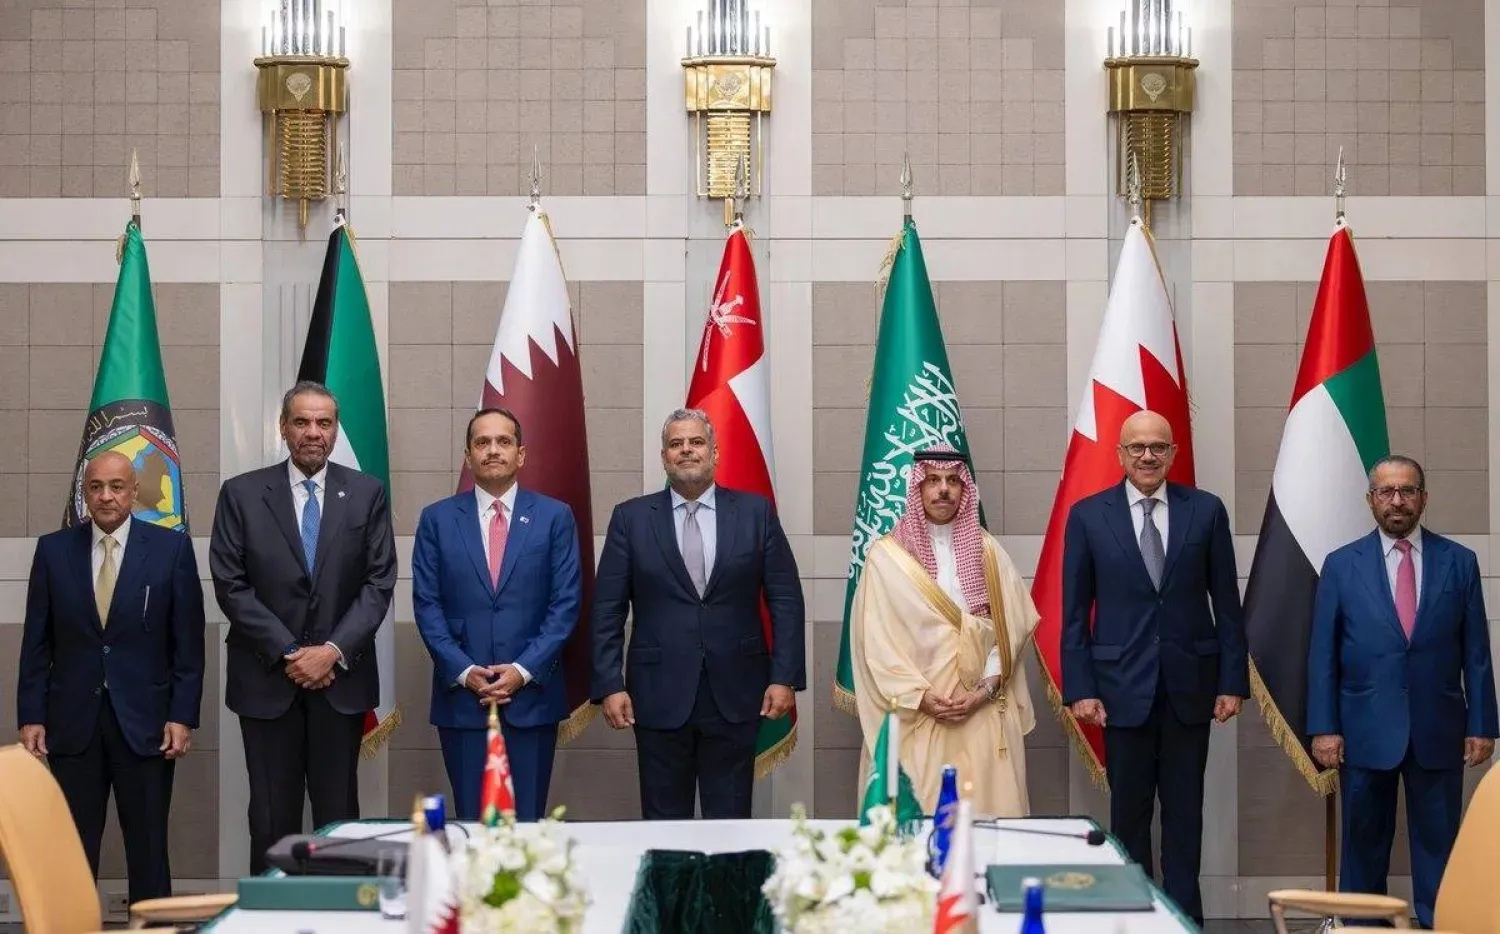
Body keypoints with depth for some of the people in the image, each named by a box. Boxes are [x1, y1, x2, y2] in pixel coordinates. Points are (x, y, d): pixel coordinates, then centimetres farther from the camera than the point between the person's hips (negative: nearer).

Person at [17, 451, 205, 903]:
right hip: (73, 720, 1)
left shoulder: (172, 548, 0)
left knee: (148, 848, 3)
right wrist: (30, 716, 1)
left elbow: (188, 641, 0)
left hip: (144, 720, -1)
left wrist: (183, 716, -5)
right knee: (72, 848, 3)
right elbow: (36, 642, 6)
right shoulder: (53, 550, 5)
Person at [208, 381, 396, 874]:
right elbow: (231, 585, -2)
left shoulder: (367, 493, 5)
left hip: (341, 675, 1)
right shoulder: (241, 494, 3)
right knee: (272, 817, 2)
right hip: (267, 678, -1)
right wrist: (286, 654, -9)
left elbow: (379, 582, 1)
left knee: (338, 813, 3)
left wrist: (334, 650, -11)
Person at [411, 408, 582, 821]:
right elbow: (427, 604, 3)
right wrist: (463, 671, -8)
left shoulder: (555, 516, 5)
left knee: (527, 822, 1)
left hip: (532, 693, 0)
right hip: (461, 695, 1)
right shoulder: (437, 519, 7)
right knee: (470, 823, 2)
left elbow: (566, 603, 1)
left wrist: (524, 670, -9)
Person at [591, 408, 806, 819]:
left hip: (735, 694, 0)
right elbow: (607, 610, 2)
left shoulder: (755, 512, 4)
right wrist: (609, 685, -6)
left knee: (730, 817, 5)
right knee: (663, 818, 6)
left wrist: (785, 677, -4)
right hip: (659, 696, 0)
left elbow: (786, 599, 3)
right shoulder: (631, 518, 3)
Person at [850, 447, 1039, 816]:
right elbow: (876, 639, -3)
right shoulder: (886, 556, 1)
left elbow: (1012, 625, 3)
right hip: (914, 719, -2)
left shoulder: (987, 551, 9)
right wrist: (920, 697, -12)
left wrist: (985, 689, -10)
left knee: (985, 814, -1)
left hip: (984, 716, 2)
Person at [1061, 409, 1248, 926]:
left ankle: (1185, 914, 15)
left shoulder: (1206, 510, 2)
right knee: (1129, 812, 7)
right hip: (1123, 686, -1)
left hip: (1190, 684, 1)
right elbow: (1074, 611, 1)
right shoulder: (1088, 515, 0)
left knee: (1185, 810, 7)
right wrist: (1079, 688, -5)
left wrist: (1233, 681, 0)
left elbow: (1227, 604, 4)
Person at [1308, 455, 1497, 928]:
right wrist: (1323, 727, -5)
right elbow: (1322, 654, 1)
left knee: (1438, 844, 4)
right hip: (1366, 729, 0)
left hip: (1439, 731, 0)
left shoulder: (1459, 562, 4)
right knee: (1364, 843, 8)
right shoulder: (1342, 565, 3)